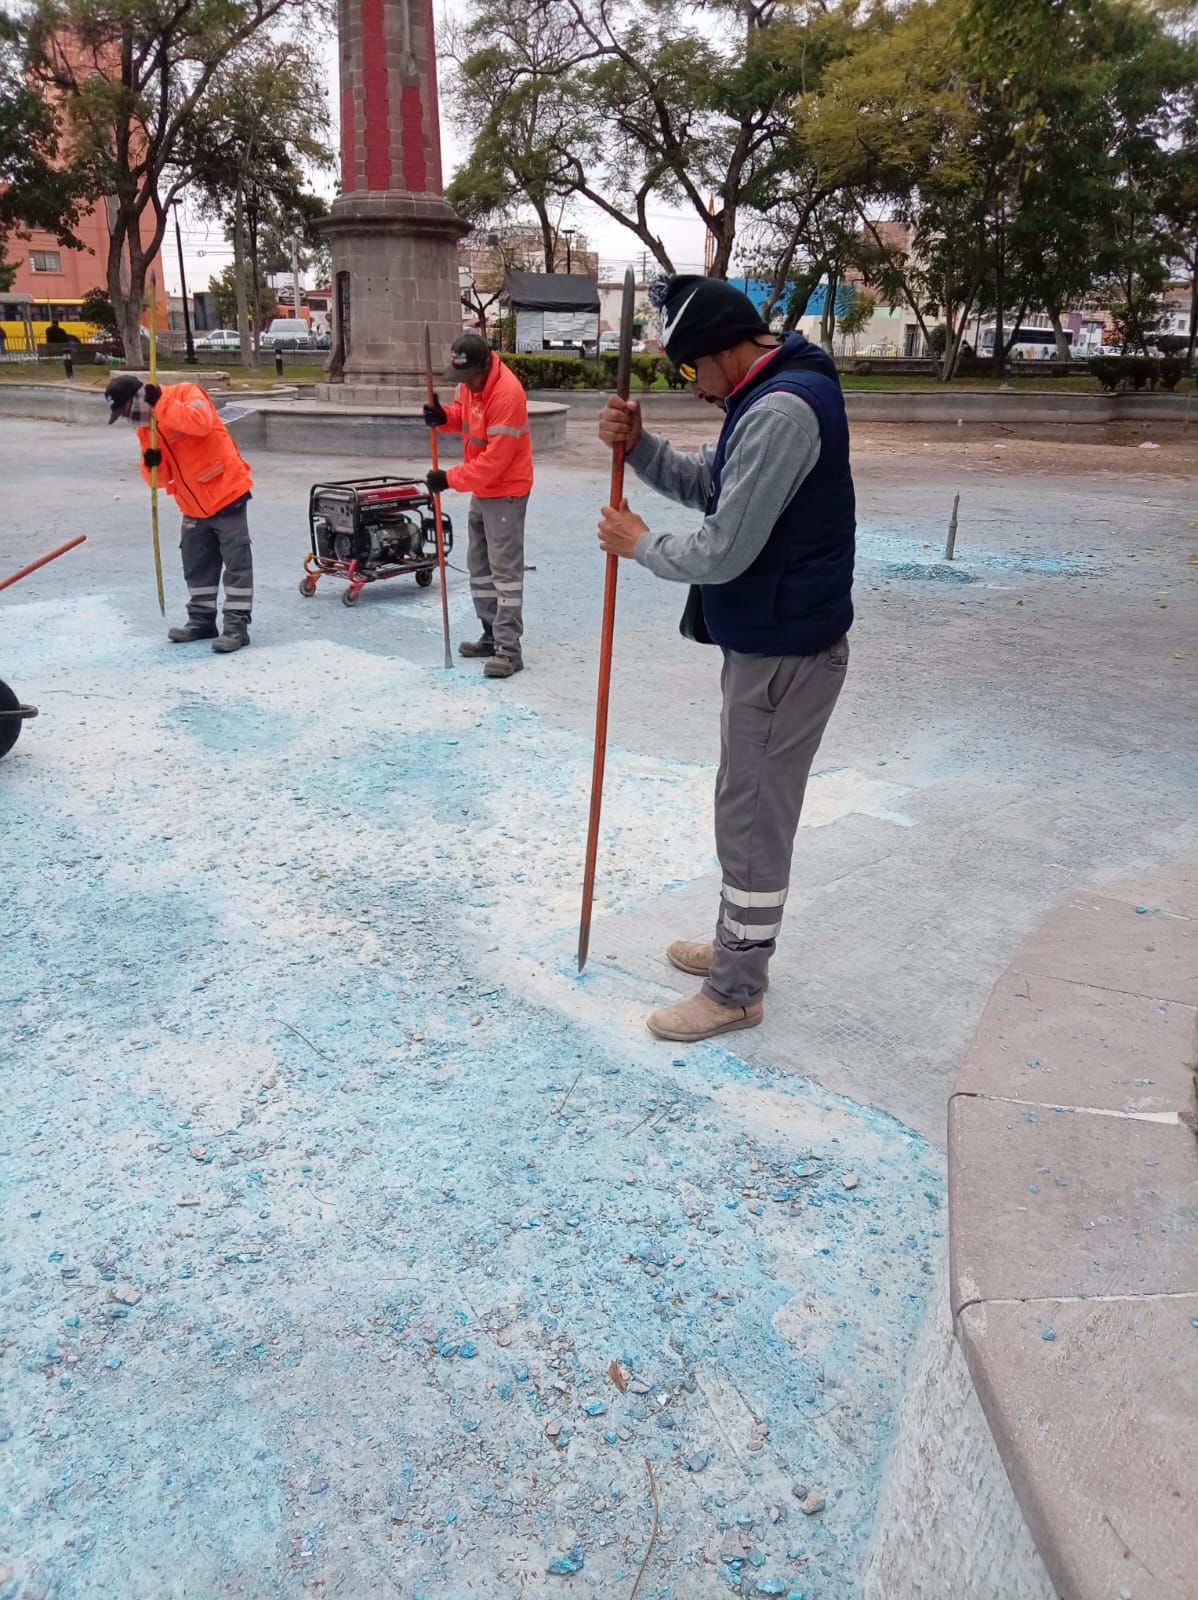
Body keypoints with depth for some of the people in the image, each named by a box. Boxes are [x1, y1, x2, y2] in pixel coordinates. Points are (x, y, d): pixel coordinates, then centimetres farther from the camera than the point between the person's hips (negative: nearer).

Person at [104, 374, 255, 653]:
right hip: (194, 506, 8)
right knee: (197, 564, 14)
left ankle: (237, 624, -4)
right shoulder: (145, 428, 8)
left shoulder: (187, 393, -12)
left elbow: (200, 423, -34)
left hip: (226, 492, -8)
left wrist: (161, 403, -27)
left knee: (236, 560, -6)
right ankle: (202, 620, 25)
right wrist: (152, 464, -13)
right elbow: (160, 477, 8)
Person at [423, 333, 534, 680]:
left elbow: (495, 460, -27)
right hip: (481, 488, 9)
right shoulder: (471, 381, 1)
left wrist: (451, 479, -23)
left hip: (506, 491, -9)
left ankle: (509, 649, -8)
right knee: (479, 565, 15)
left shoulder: (507, 393, -26)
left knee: (505, 569, -10)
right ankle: (492, 635, 26)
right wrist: (444, 417, -6)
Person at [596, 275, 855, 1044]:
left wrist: (639, 542, -8)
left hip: (786, 652, -11)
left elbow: (721, 552, -26)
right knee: (750, 806, 21)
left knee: (754, 819, 0)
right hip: (766, 639, 11)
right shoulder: (773, 396, 11)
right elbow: (707, 484, 17)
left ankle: (735, 992, 16)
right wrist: (638, 445, -1)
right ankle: (738, 944, 38)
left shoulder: (781, 411, -24)